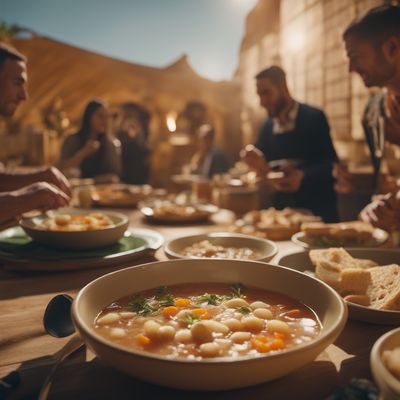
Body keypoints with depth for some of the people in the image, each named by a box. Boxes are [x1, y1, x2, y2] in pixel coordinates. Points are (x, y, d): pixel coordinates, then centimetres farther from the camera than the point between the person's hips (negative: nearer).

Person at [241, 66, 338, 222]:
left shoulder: (314, 117, -9)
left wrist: (302, 176, -32)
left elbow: (330, 164, -14)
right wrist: (260, 166, -17)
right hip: (281, 209, 5)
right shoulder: (267, 127, 7)